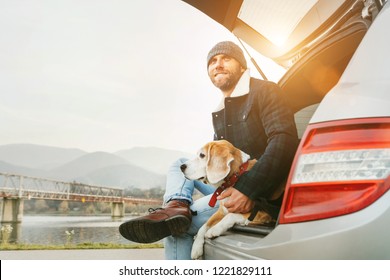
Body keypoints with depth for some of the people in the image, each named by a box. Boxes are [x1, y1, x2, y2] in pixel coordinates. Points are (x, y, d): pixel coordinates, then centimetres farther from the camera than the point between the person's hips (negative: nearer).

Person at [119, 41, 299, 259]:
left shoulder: (264, 91, -6)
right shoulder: (220, 113, 20)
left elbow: (284, 140, -23)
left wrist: (249, 189, -32)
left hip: (261, 192, -9)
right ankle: (176, 206, -26)